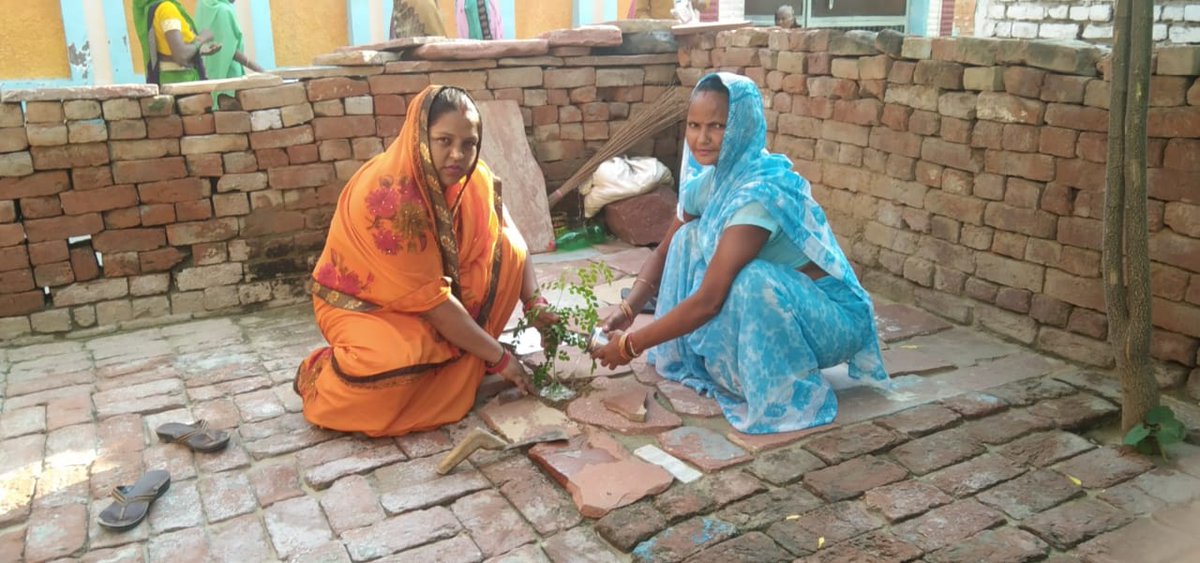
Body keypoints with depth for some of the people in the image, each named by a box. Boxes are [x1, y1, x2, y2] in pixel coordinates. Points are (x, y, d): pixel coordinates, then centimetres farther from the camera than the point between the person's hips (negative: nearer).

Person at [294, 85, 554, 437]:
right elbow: (432, 300, -29)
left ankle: (462, 360, 2)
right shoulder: (389, 197, -32)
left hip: (436, 290, 7)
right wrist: (498, 357, -23)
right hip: (361, 304, -7)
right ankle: (324, 374, -2)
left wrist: (535, 302, -14)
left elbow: (509, 238, 3)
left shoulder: (473, 178, -12)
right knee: (400, 361, -36)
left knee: (507, 252, -10)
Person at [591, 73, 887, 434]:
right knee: (689, 239, -4)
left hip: (831, 317, -8)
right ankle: (697, 360, 8)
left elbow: (708, 300, -32)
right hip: (771, 309, 8)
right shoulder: (708, 181, -5)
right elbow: (665, 253, 6)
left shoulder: (761, 192, -31)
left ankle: (789, 394, -13)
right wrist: (627, 311, -10)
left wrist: (631, 345, -25)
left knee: (750, 280, -36)